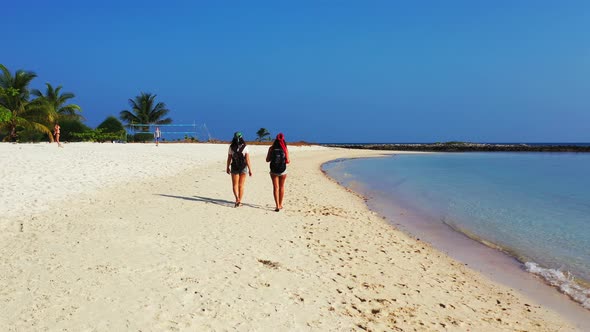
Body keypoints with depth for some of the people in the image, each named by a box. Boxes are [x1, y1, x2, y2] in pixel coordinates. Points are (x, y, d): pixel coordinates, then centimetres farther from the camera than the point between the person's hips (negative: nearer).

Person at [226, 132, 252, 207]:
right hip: (243, 168, 0)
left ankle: (237, 198, -12)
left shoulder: (231, 147, -7)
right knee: (241, 185, 11)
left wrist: (227, 168, 13)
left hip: (234, 168, 0)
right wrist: (250, 170, -5)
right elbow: (247, 159, -12)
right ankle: (239, 201, 15)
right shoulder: (245, 147, -10)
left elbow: (229, 159, -1)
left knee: (235, 185, 11)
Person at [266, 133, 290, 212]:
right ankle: (280, 204, 27)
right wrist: (289, 160, 14)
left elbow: (267, 160, -3)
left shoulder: (271, 148, -6)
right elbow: (287, 161, -8)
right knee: (281, 187, 17)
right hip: (283, 170, 0)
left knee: (275, 188, 5)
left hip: (273, 171, 0)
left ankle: (277, 205, -6)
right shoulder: (285, 149, -9)